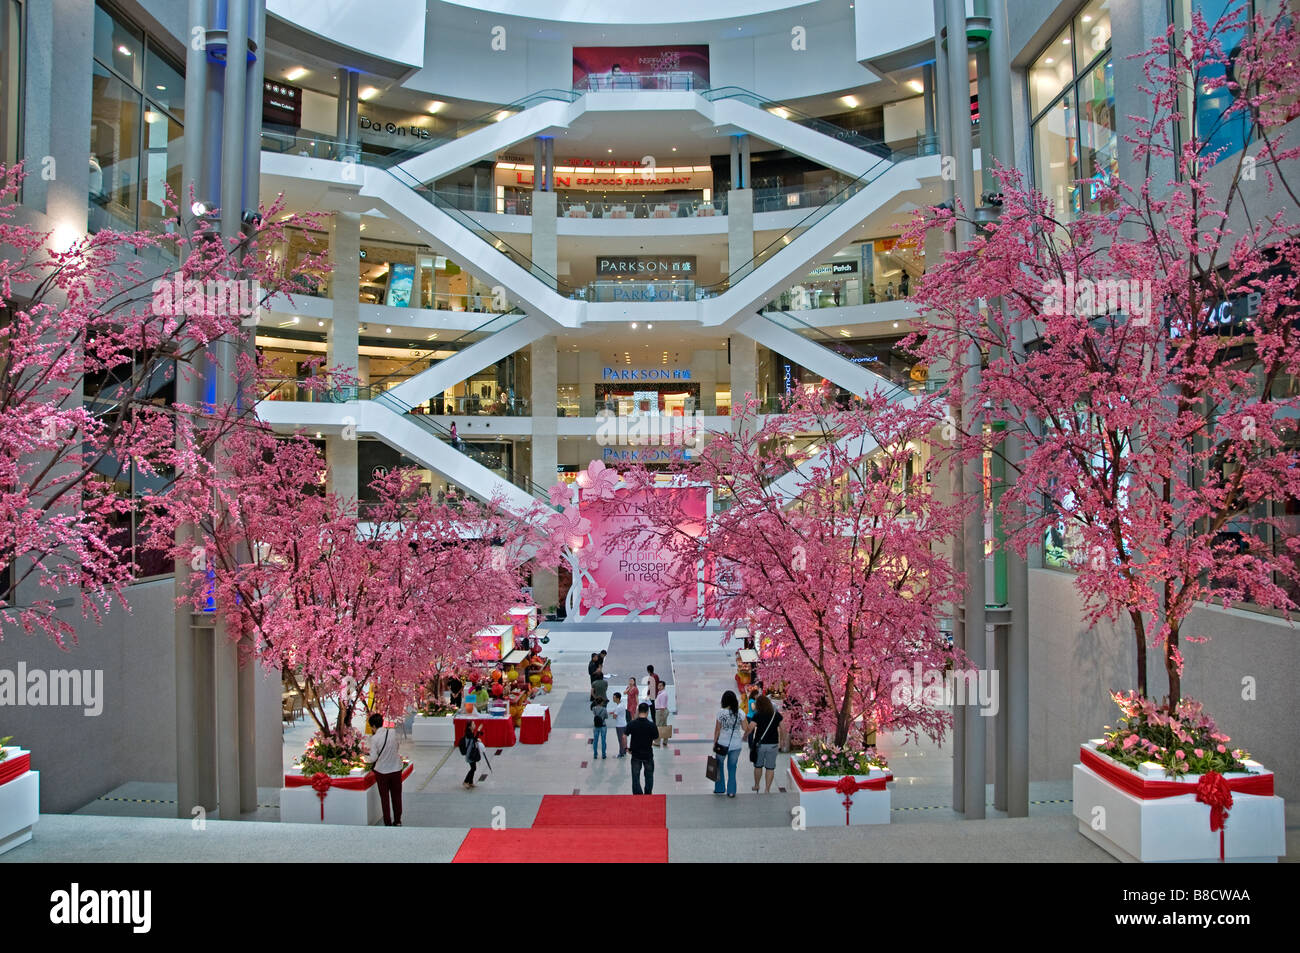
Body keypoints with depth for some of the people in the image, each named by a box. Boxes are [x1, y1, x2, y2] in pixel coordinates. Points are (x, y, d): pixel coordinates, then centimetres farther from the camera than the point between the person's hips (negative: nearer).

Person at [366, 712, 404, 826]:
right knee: (396, 796, 16)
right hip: (396, 769, 3)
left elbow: (374, 757, -14)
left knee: (384, 798, 12)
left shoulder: (374, 738, -17)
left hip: (382, 771, -3)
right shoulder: (392, 732, -8)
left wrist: (369, 751, 5)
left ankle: (388, 823, 17)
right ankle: (397, 821, 26)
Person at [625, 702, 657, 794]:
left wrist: (627, 748, 2)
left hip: (635, 754, 0)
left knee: (635, 777, 11)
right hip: (648, 754, 0)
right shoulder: (651, 725, -15)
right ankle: (648, 794, 29)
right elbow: (656, 738, -5)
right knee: (649, 775, 20)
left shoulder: (632, 724, -12)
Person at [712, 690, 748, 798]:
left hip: (723, 744, -2)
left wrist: (715, 742, 4)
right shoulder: (740, 712, -6)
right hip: (736, 744, 2)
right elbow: (746, 728, -6)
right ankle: (731, 791, 13)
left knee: (720, 765, 19)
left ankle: (720, 788, 26)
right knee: (732, 767, 14)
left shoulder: (721, 712, -12)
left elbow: (717, 729, -6)